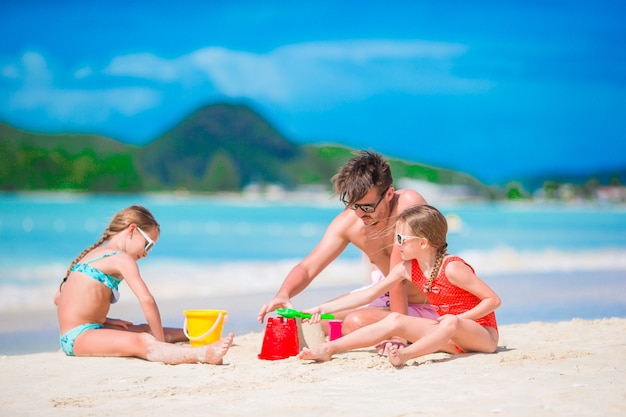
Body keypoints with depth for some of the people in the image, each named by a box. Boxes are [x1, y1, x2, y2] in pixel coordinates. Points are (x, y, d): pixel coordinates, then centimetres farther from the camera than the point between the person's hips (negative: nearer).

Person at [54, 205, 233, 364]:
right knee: (144, 343, -32)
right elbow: (147, 300, -18)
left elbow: (58, 298, 25)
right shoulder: (122, 259, -6)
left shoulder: (93, 254, 22)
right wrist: (161, 341, -12)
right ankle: (203, 354, -50)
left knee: (144, 330, 24)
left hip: (69, 338, 10)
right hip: (79, 336, -10)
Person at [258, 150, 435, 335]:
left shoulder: (408, 204, -26)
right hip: (388, 302, 7)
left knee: (356, 323, -28)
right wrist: (283, 294, -30)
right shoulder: (347, 222, -9)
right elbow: (307, 268, -10)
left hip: (428, 310, -7)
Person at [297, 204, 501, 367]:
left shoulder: (452, 268, -21)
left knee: (451, 323, -38)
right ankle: (329, 348, -15)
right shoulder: (406, 269, 0)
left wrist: (459, 318, -26)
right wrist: (323, 308, 1)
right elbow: (368, 294, 5)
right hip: (450, 338, 6)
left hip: (483, 334, -6)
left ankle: (405, 354, -54)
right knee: (395, 320, -9)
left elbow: (493, 300, -18)